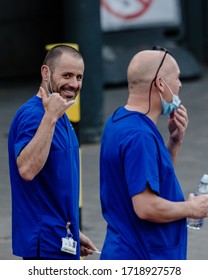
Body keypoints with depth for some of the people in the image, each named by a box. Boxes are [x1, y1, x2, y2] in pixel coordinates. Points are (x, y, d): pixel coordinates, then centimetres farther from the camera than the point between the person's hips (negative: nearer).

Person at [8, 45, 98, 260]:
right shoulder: (32, 115, -16)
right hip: (45, 242, -10)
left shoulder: (61, 118, 14)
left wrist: (74, 232, 22)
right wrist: (50, 116, -33)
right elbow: (27, 169, -33)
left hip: (61, 239, 10)